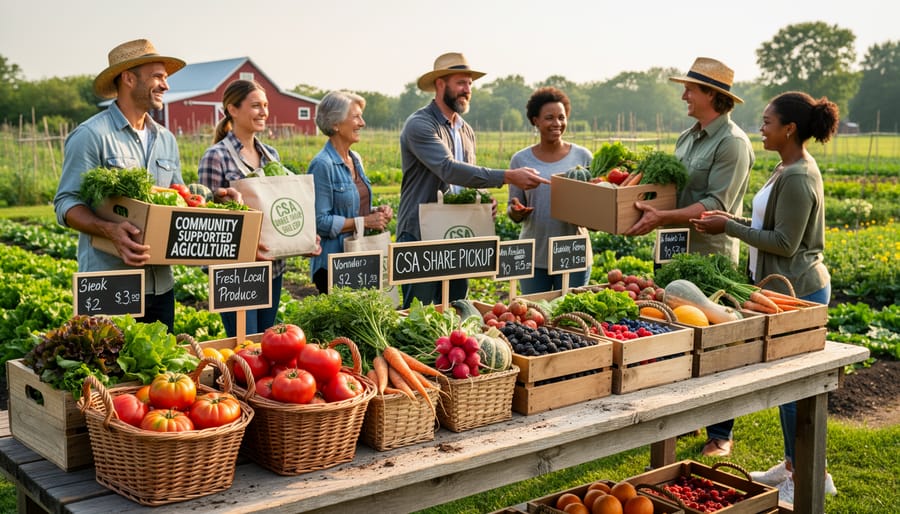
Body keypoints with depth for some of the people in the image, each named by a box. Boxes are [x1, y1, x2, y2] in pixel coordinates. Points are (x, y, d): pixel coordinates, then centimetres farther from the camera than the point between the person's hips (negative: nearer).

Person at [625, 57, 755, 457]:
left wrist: (663, 217, -28)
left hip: (712, 256, -8)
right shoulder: (688, 138, 15)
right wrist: (647, 207, 4)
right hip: (680, 251, 8)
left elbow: (716, 205, -20)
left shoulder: (733, 143, -12)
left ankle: (721, 434, 11)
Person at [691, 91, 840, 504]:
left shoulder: (798, 178, -20)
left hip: (798, 293, -10)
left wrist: (729, 228, -16)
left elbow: (785, 243, -21)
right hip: (789, 289, 10)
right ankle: (793, 465, 30)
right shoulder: (789, 170, 11)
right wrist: (735, 220, 7)